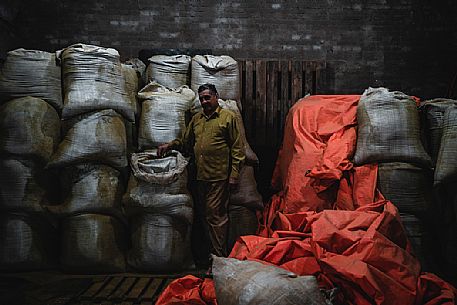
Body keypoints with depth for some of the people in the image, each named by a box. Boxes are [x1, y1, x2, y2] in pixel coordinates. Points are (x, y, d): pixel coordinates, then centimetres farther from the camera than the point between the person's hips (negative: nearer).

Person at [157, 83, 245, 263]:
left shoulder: (228, 117, 0)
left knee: (215, 215, -6)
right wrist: (170, 145, 6)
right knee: (204, 214, 11)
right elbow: (185, 142, 25)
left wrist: (234, 175, -10)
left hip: (219, 176, -6)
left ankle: (219, 257, 3)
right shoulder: (196, 119, 18)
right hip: (201, 176, 7)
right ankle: (211, 253, 22)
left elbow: (237, 148, -4)